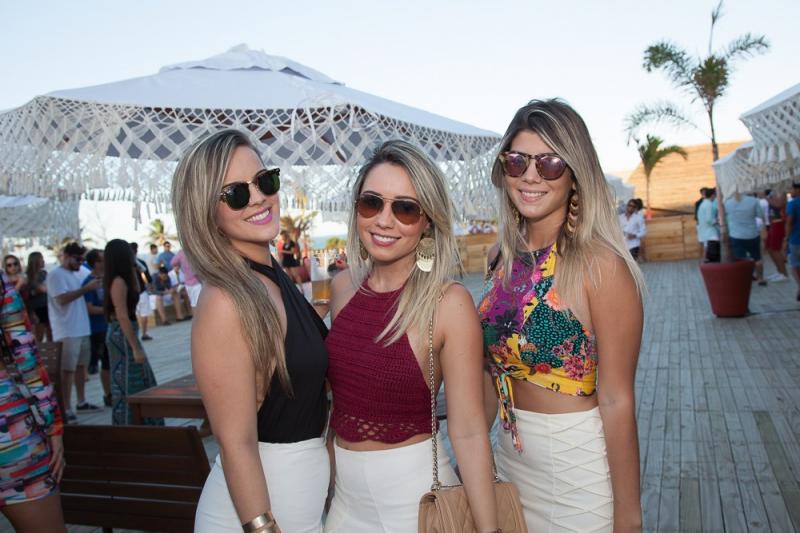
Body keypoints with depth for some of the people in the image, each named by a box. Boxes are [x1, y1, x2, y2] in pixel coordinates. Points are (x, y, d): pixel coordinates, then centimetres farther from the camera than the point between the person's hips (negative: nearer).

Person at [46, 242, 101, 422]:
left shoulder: (75, 275, 17)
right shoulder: (56, 275, -10)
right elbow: (62, 299, -22)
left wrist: (91, 287, 10)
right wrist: (86, 288, -23)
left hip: (82, 329, 9)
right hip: (67, 331, -9)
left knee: (81, 365, 14)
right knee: (67, 370, -5)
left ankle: (81, 401, 25)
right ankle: (66, 409, -1)